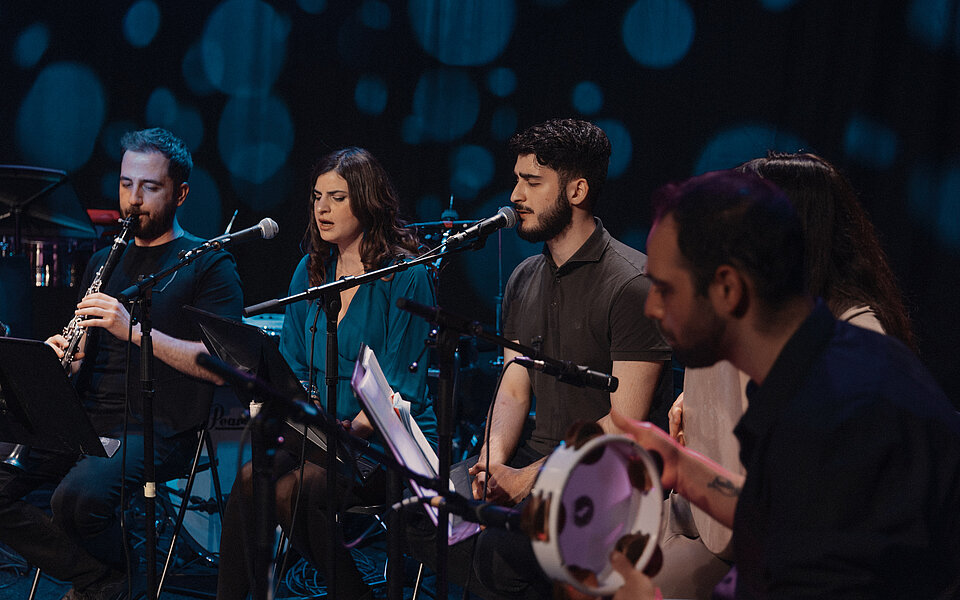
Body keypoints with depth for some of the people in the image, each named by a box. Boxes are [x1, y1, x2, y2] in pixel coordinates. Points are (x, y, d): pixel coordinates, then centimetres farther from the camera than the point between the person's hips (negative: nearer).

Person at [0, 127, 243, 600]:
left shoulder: (208, 265, 2)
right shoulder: (105, 261, 22)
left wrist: (134, 328, -20)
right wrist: (60, 356, -1)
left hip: (158, 428, -6)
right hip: (87, 418, 6)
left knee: (79, 494, -33)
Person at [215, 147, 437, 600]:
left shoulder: (405, 277, -7)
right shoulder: (310, 271, 13)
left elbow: (400, 387, -11)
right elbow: (291, 366, 15)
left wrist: (349, 430, -24)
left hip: (389, 440, -5)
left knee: (291, 490, -30)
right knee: (252, 479, -25)